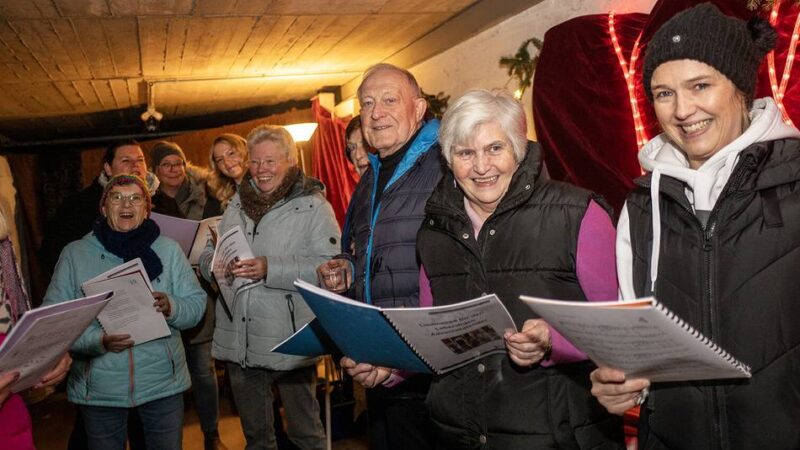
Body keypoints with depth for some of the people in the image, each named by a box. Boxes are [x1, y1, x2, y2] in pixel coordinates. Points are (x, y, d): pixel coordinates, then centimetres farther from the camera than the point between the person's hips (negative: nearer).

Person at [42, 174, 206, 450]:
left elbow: (197, 303, 0)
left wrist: (171, 307, -21)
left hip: (163, 383, 1)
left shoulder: (168, 249, 2)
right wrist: (99, 340, -21)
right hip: (98, 389, 0)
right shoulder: (74, 254, -1)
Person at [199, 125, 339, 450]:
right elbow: (207, 253, 14)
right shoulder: (237, 205, 12)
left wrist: (271, 270, -26)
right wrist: (216, 264, -9)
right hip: (238, 342, 5)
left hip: (289, 344, -5)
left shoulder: (313, 205, -6)